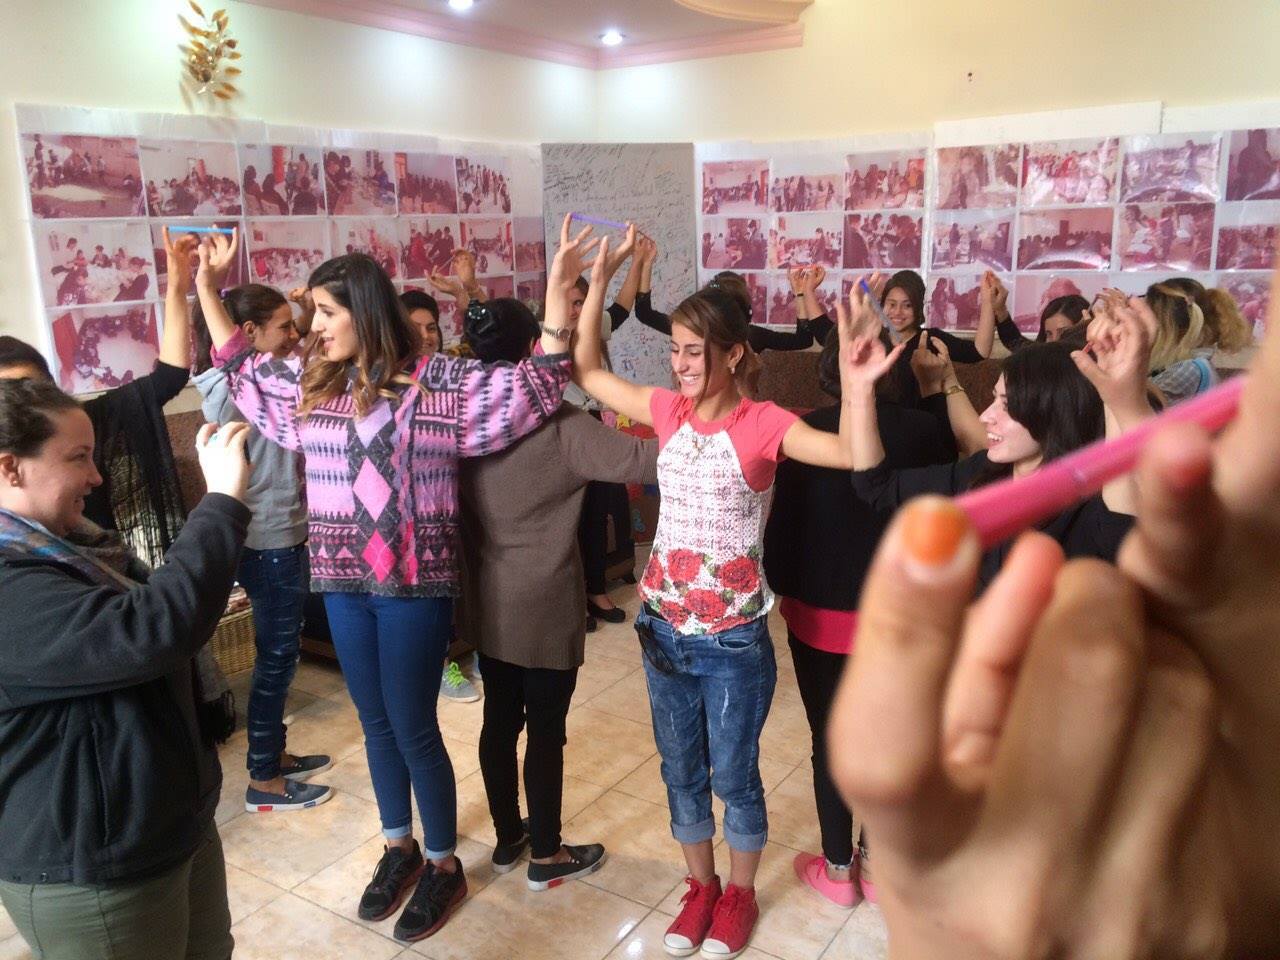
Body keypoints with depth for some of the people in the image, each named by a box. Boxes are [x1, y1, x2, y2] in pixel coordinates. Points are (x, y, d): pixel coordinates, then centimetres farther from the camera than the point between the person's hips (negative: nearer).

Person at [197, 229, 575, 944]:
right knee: (376, 723, 17)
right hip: (344, 581, 5)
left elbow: (538, 384, -13)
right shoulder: (312, 384, 6)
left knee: (413, 728, 4)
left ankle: (445, 865, 26)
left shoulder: (442, 383, -11)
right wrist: (207, 288, 17)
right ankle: (399, 847, 38)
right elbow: (243, 368, 22)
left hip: (416, 582, -5)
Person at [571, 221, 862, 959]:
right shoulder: (668, 411, -1)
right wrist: (598, 278, -2)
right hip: (664, 629, 5)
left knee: (734, 774, 14)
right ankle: (700, 887, 42)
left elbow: (854, 456, -28)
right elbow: (586, 370, 5)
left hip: (734, 640, -4)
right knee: (681, 769, 19)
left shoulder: (765, 425, -14)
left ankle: (740, 895, 39)